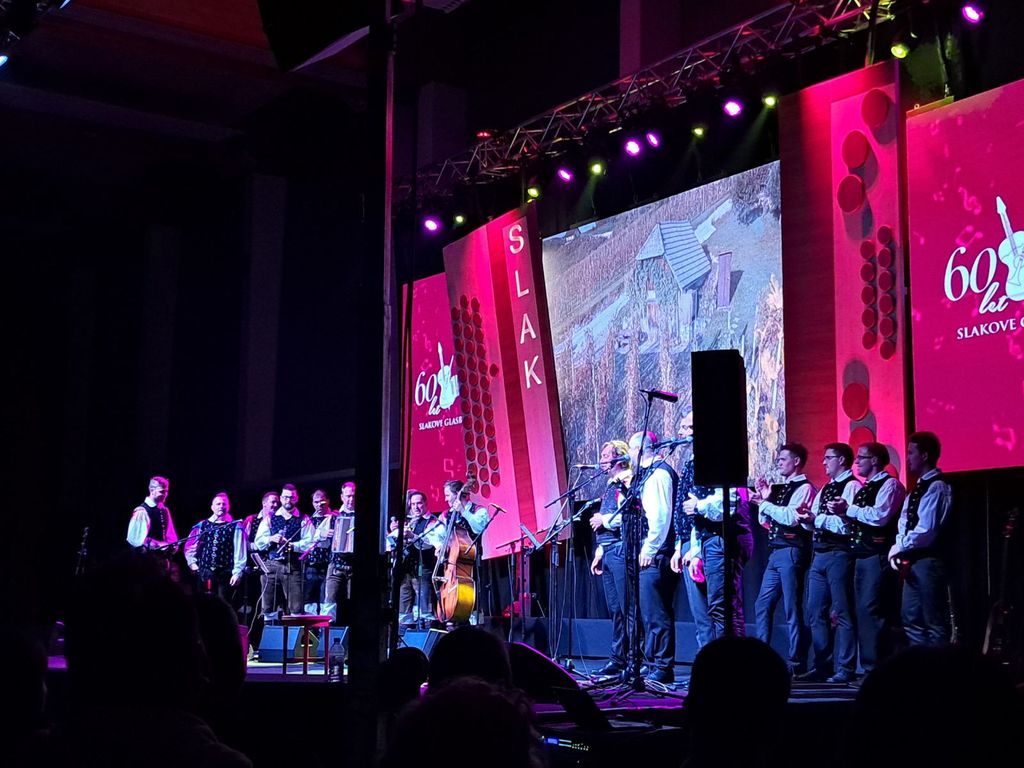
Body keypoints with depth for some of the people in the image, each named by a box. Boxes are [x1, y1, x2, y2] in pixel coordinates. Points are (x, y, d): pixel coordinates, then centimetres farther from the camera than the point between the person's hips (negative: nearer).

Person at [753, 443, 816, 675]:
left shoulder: (804, 488, -6)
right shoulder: (780, 489, 19)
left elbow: (791, 517, -19)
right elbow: (765, 521, 21)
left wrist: (765, 503, -9)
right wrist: (765, 499, 7)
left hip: (791, 553, -9)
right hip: (775, 553, 9)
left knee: (792, 609, -6)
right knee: (762, 605, 9)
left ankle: (794, 663, -2)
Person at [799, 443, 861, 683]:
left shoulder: (852, 486, -6)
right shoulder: (825, 489, 20)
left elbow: (846, 524, -17)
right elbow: (814, 523, 17)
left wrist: (818, 518, -18)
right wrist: (807, 517, -3)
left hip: (840, 553, -9)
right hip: (820, 553, 9)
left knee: (842, 613, -4)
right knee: (815, 612, 9)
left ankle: (845, 669, 0)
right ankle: (821, 665, 16)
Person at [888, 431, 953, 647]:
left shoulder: (937, 487, -13)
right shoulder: (918, 488, 16)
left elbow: (926, 530, -19)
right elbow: (905, 523, 16)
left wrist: (899, 548, -8)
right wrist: (898, 548, -1)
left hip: (928, 561, -10)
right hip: (913, 560, 10)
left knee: (934, 622, -5)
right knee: (911, 619, 13)